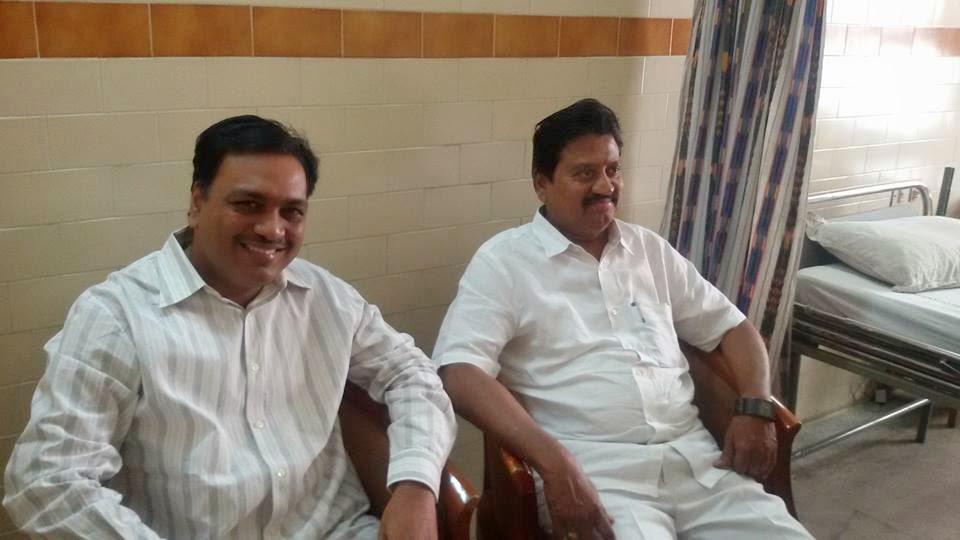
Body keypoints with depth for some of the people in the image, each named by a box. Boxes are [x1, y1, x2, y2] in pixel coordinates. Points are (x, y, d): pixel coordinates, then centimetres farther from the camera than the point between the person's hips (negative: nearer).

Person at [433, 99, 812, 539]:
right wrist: (554, 463, -23)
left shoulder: (649, 249, 16)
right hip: (591, 469, -4)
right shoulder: (504, 261, -1)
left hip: (692, 455, 5)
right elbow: (460, 373, -13)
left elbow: (731, 327, 21)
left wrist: (755, 409, 2)